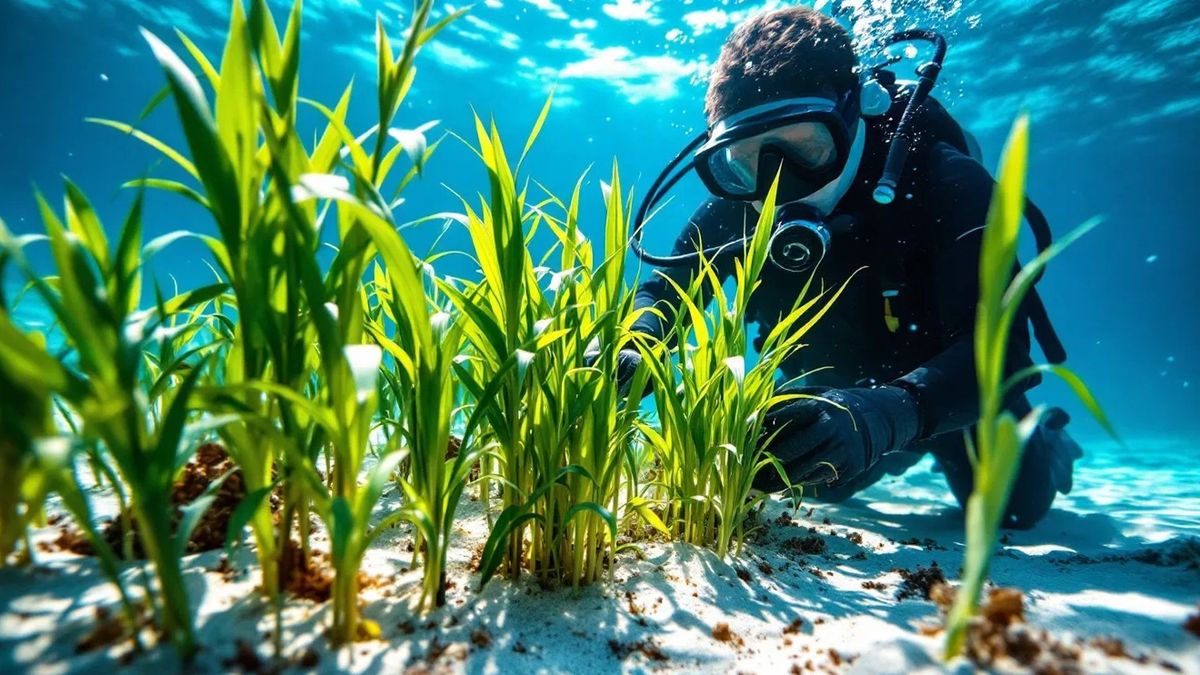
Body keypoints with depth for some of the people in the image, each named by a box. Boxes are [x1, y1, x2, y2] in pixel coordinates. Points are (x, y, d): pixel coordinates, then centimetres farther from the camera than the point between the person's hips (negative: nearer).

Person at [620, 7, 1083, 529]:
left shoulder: (943, 184, -32)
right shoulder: (735, 206, -22)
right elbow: (666, 291, -15)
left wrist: (889, 415, -59)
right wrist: (635, 352, -38)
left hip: (953, 394, -3)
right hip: (838, 390, 4)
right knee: (818, 482, 15)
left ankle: (1046, 443, 31)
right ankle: (912, 455, 47)